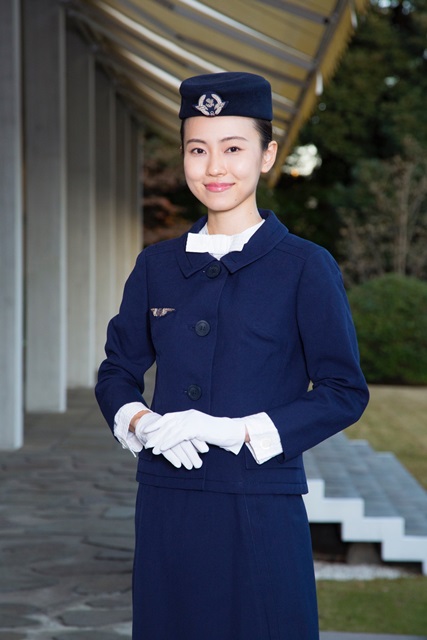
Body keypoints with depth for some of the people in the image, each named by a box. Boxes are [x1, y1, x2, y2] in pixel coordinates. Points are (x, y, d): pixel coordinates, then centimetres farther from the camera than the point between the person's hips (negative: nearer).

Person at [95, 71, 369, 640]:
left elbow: (345, 393, -5)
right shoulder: (157, 266, 10)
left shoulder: (304, 267, -3)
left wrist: (238, 432, -16)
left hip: (261, 512, -3)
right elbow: (117, 373, 15)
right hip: (167, 508, 4)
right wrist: (140, 423, -7)